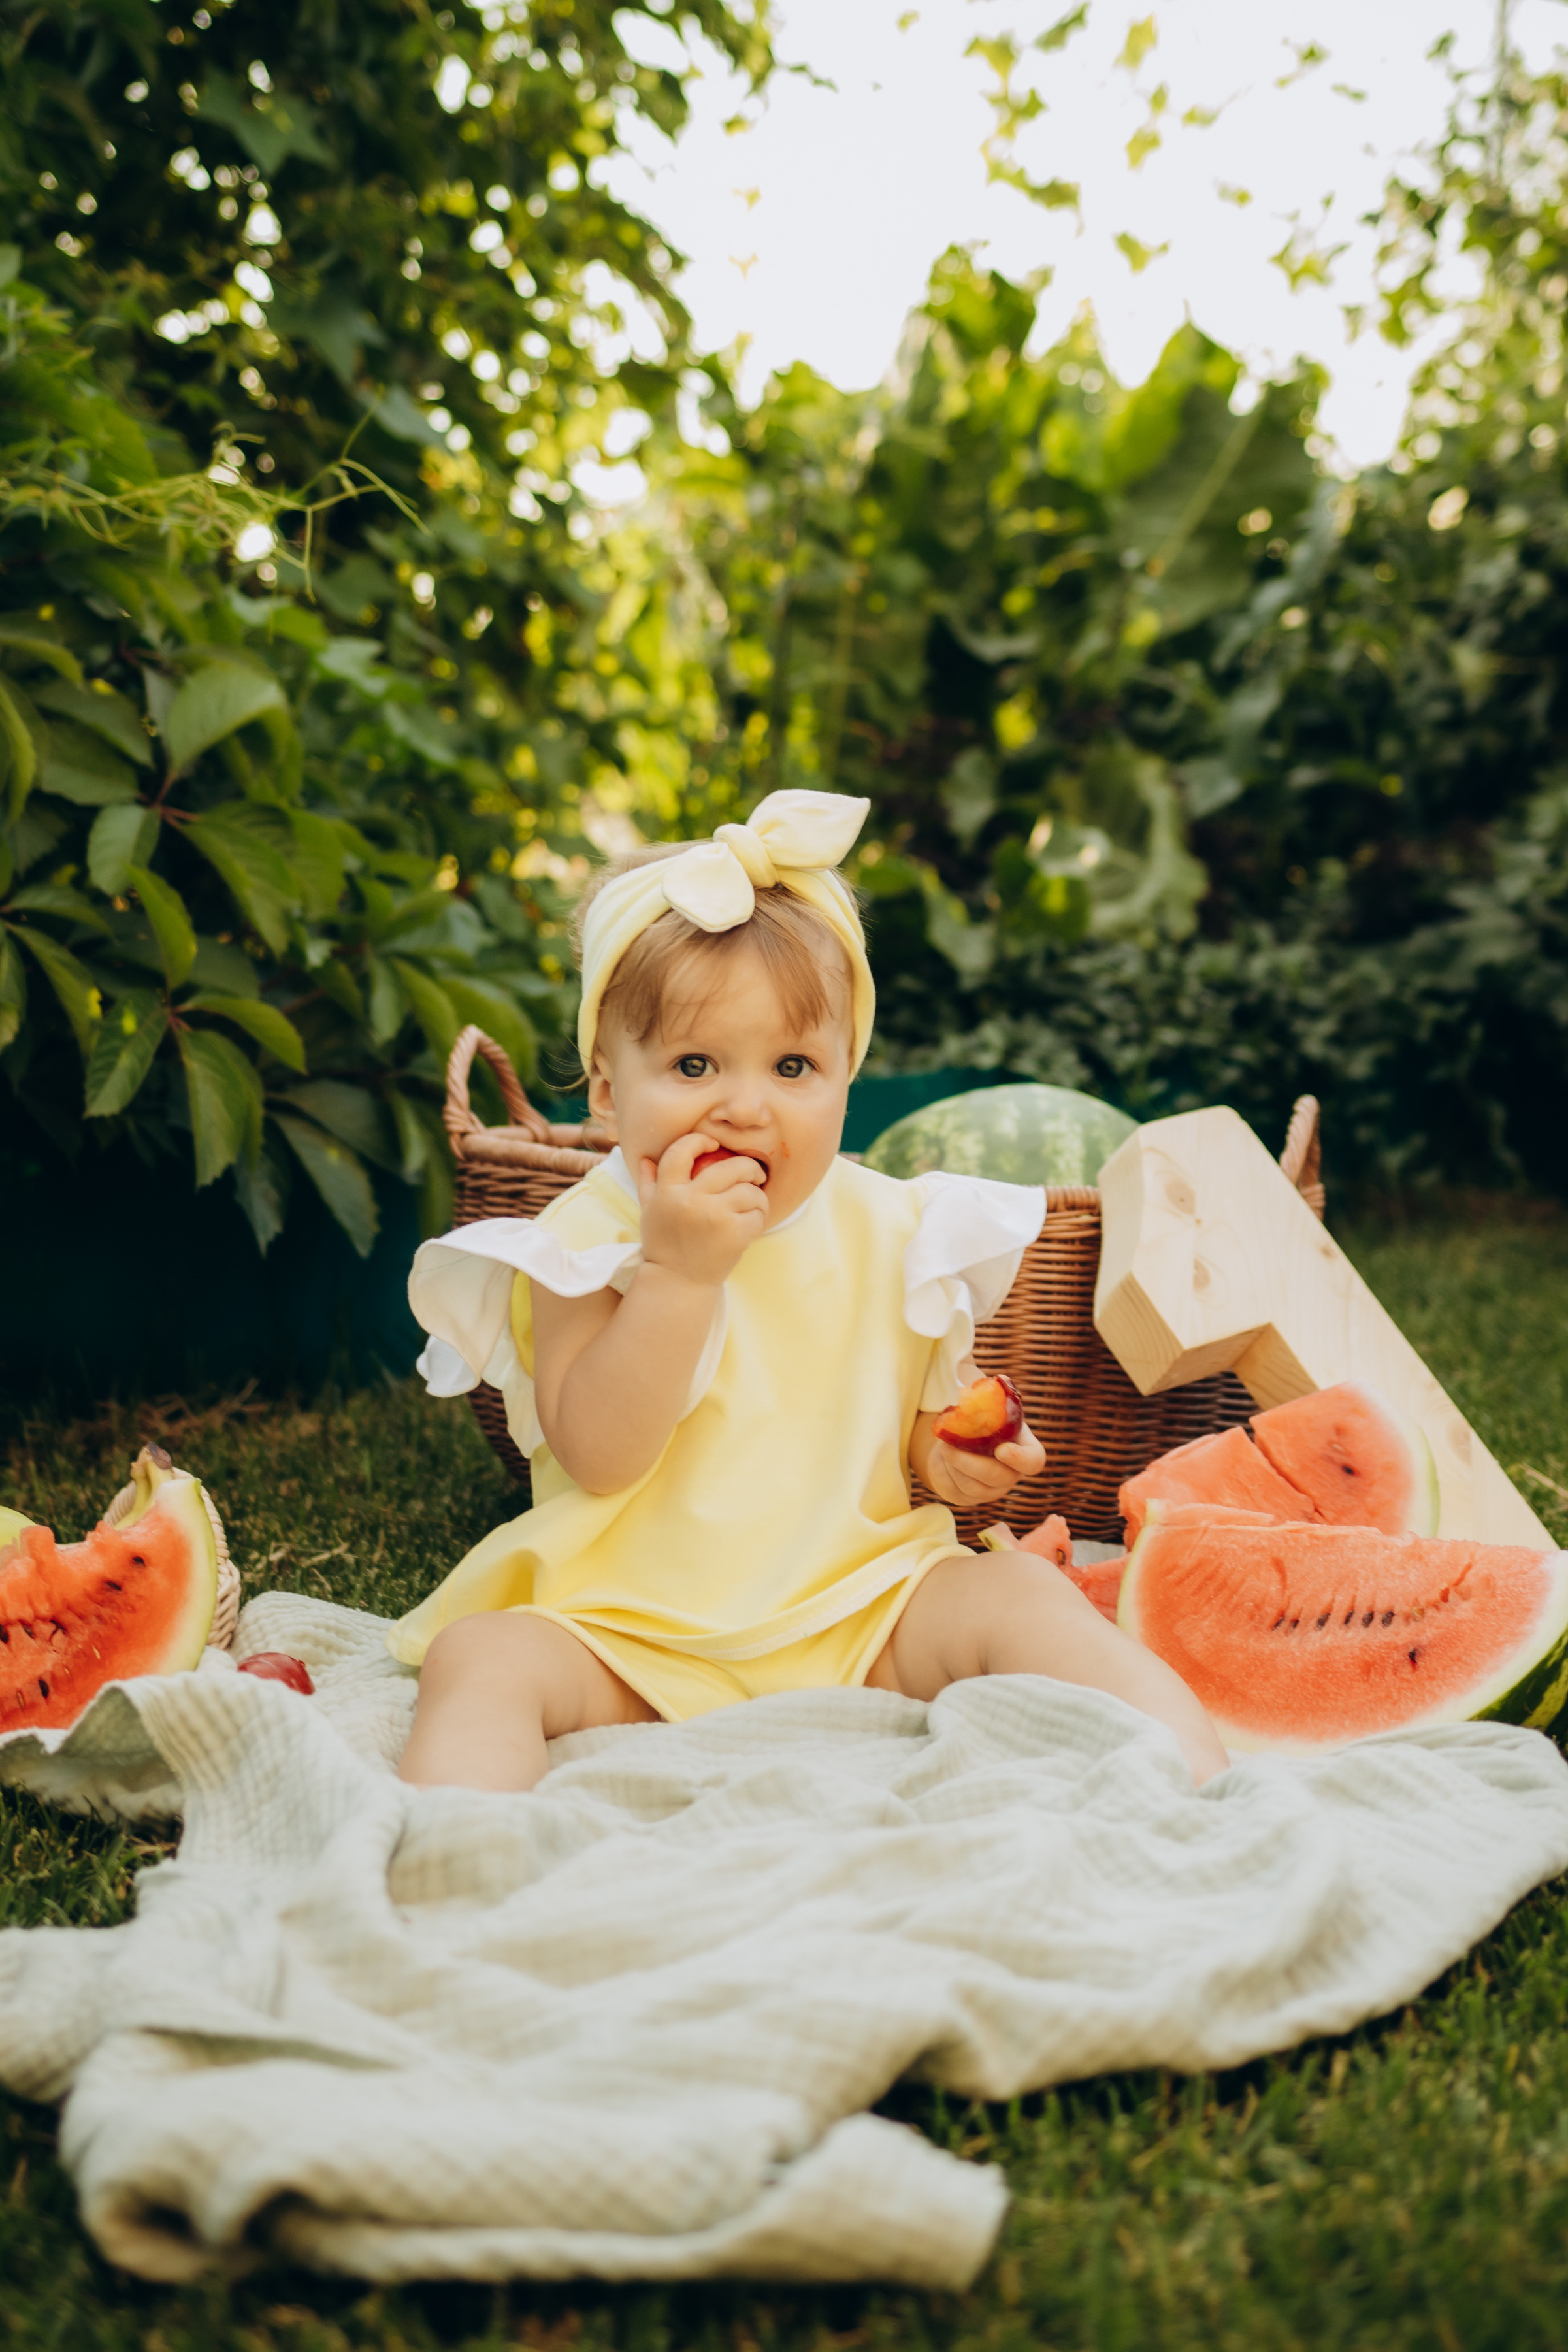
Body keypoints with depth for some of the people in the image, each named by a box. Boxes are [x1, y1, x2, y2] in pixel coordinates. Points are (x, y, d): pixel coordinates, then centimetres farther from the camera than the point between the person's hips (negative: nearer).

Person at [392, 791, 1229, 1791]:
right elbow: (599, 1458, -18)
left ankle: (1200, 1783, -17)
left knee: (1016, 1592, -20)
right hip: (636, 1630, -1)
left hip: (862, 1609, 2)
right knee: (481, 1655, -25)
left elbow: (920, 1405, 15)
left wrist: (949, 1455, -10)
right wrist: (679, 1269, -26)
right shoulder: (584, 1241, -7)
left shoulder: (892, 1232, 2)